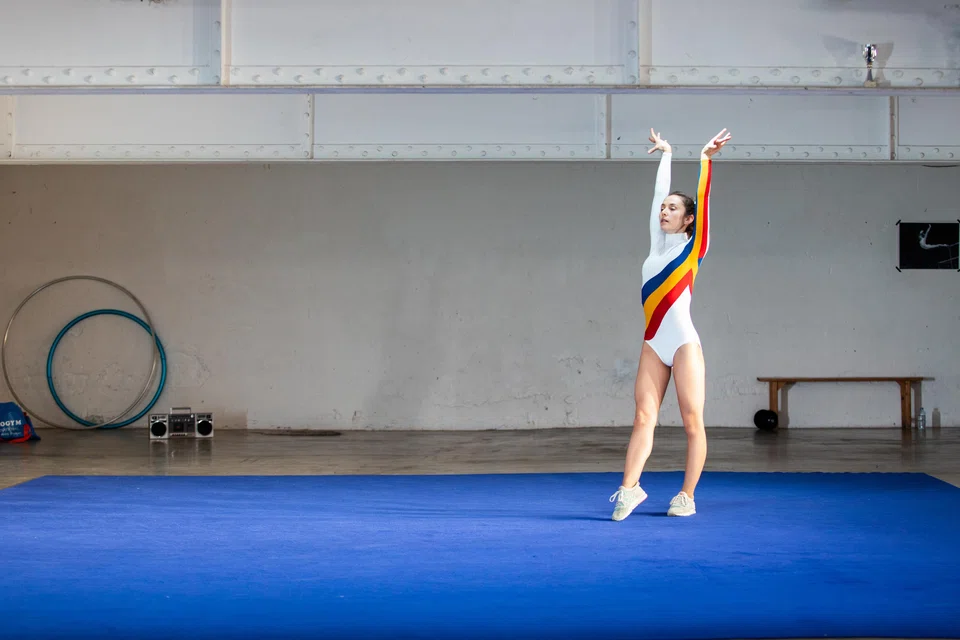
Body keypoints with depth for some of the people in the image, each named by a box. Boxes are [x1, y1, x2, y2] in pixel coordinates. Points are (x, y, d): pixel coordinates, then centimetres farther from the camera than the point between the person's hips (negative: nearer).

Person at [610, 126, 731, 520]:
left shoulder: (693, 247, 1)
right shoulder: (658, 244, 14)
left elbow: (702, 199, -6)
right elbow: (659, 193, 21)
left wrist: (706, 159, -8)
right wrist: (666, 154, 29)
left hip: (683, 343, -5)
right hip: (654, 344, 5)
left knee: (692, 422, -2)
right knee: (643, 417, -3)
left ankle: (687, 496, 2)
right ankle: (629, 488, -8)